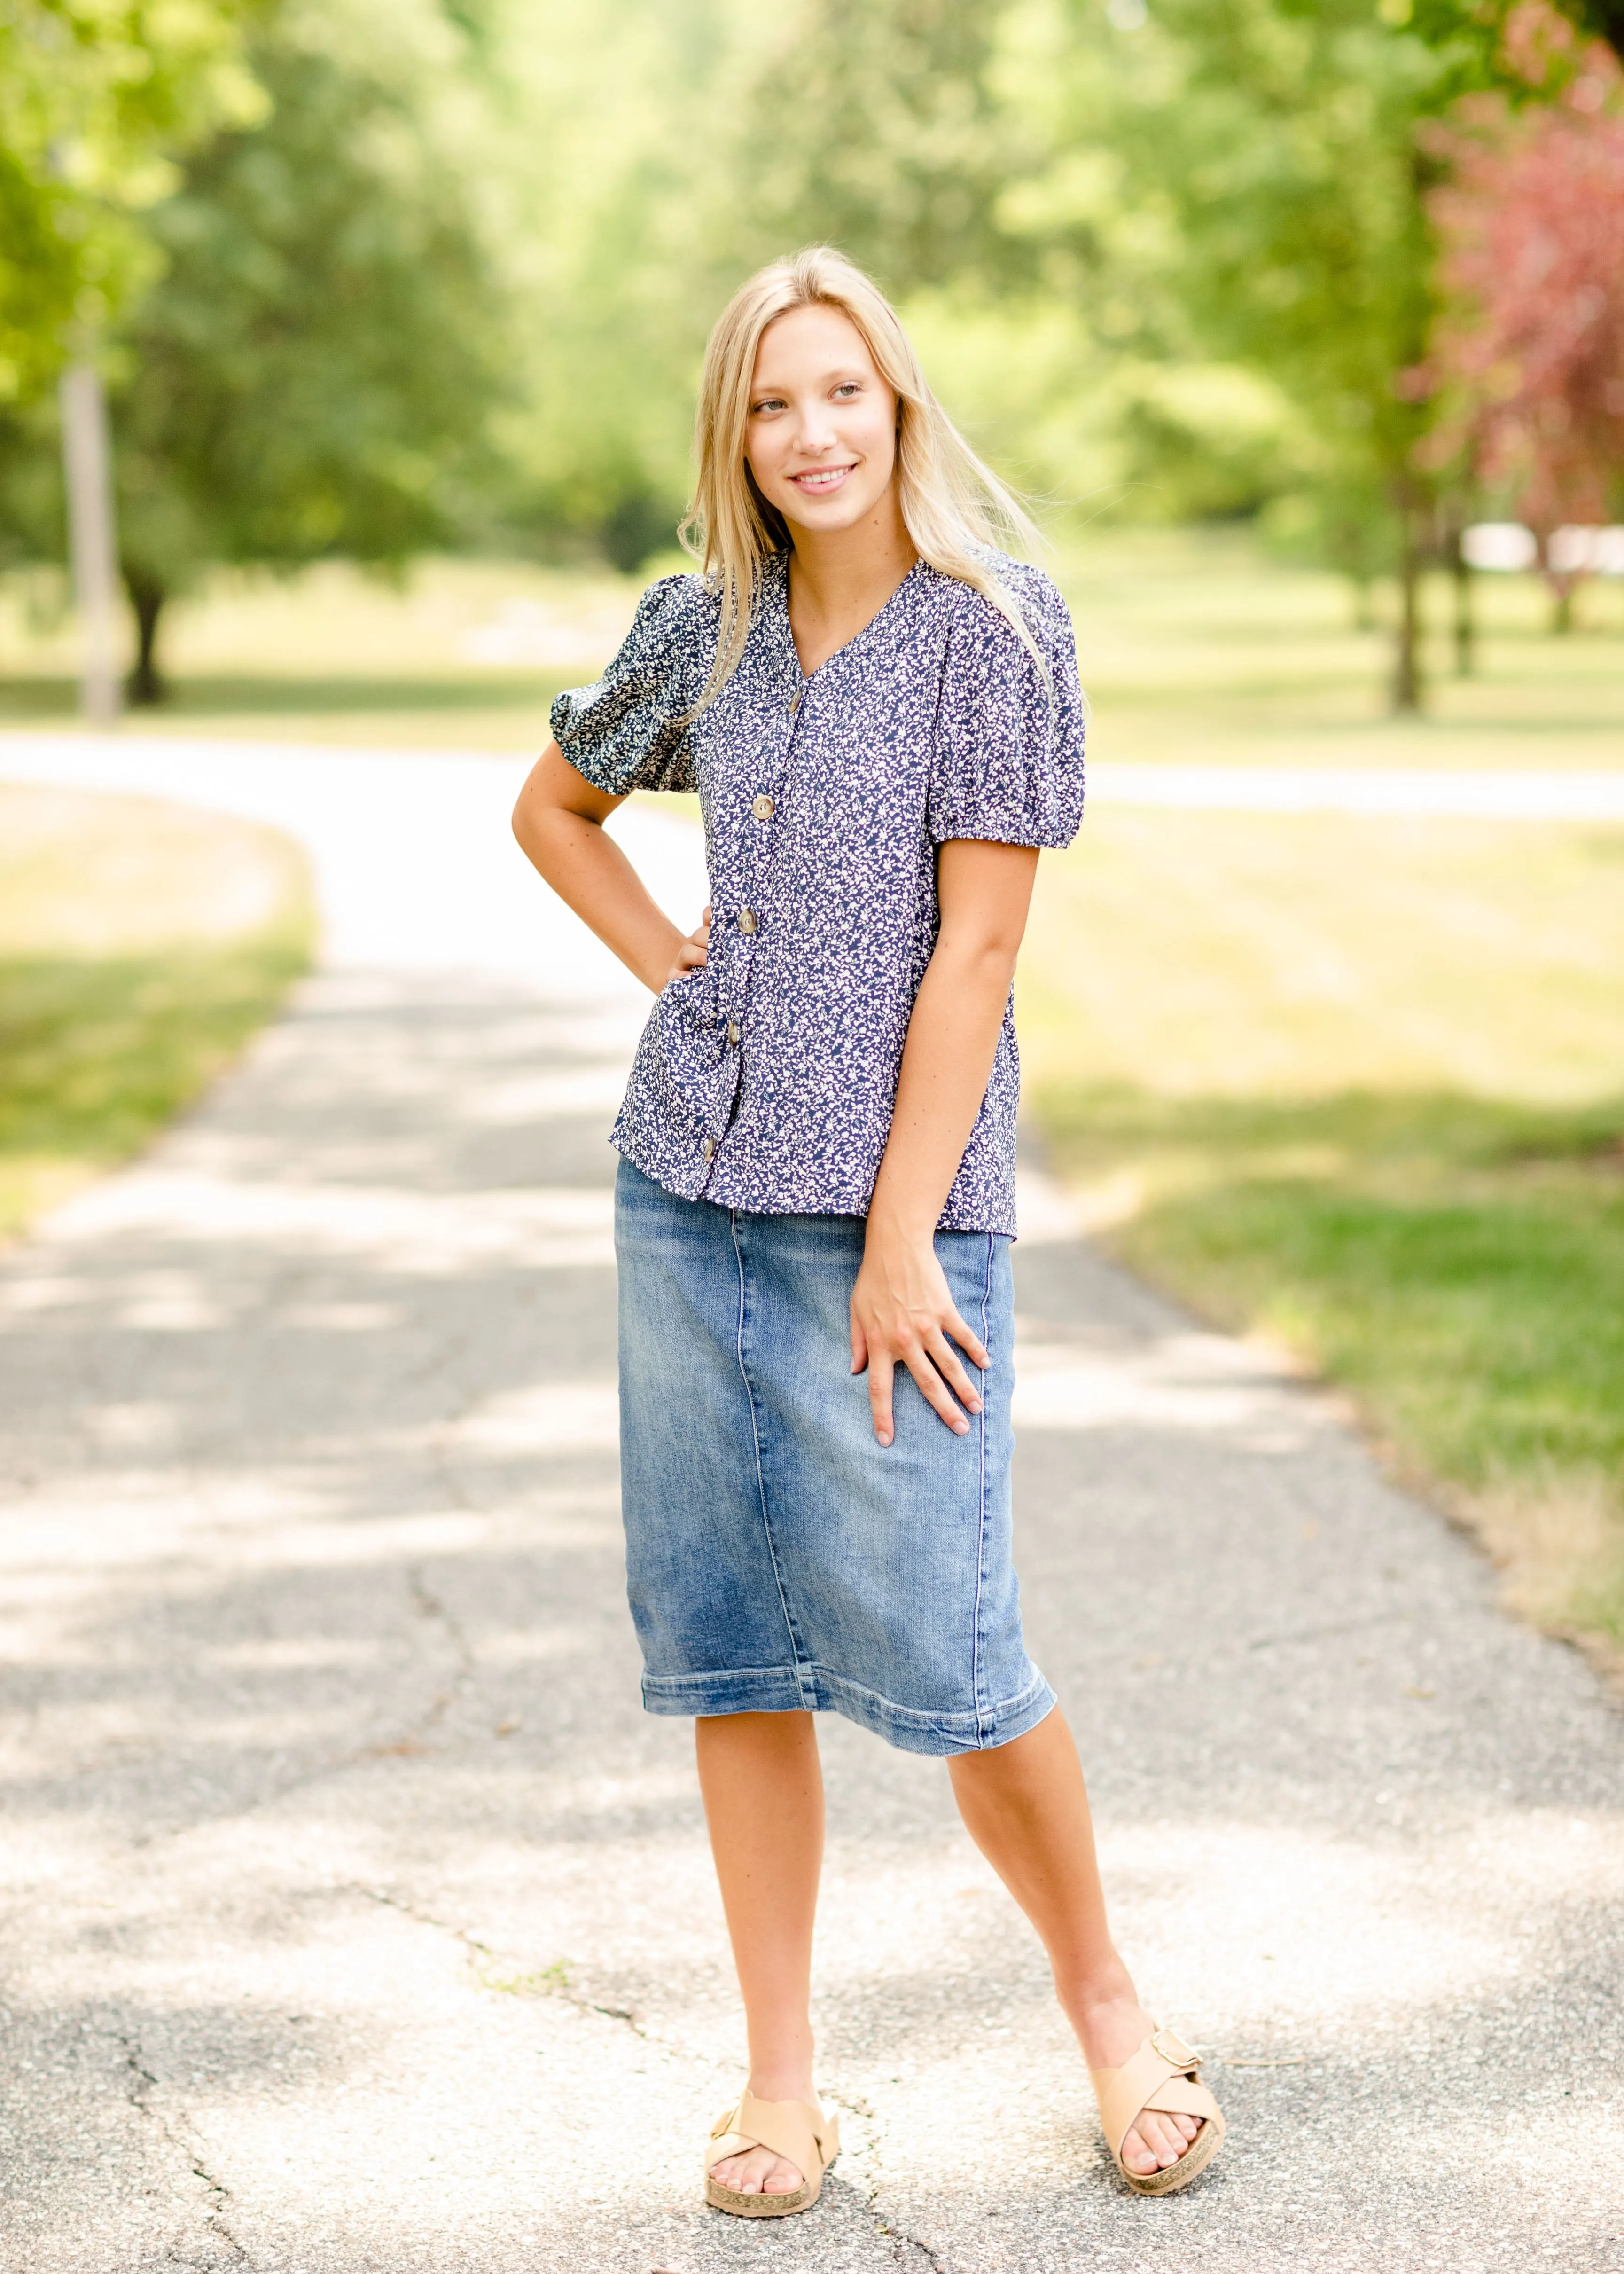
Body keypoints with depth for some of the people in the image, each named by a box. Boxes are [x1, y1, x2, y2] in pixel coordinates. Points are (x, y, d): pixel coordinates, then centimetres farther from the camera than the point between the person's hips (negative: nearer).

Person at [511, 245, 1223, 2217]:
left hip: (889, 1194, -5)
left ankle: (1102, 1995, 20)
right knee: (725, 1645, 7)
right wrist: (668, 964, 9)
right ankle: (779, 2078, 18)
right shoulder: (702, 628, 8)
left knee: (933, 1647, -5)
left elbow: (975, 948, -12)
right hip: (690, 1188, 5)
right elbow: (553, 808, 25)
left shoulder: (993, 630, -7)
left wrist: (900, 1242, -14)